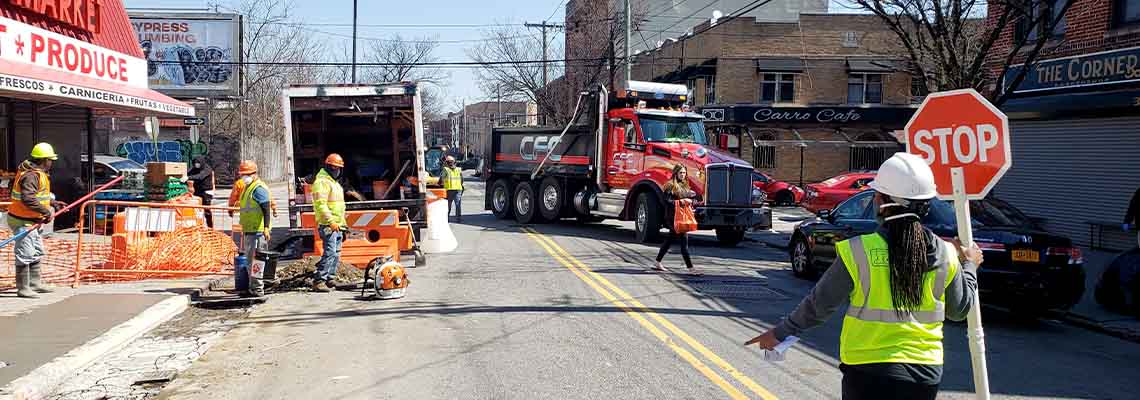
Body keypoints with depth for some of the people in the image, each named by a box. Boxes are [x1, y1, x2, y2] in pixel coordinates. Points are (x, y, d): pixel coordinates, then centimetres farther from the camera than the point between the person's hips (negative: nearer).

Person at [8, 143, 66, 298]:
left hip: (31, 221, 11)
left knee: (36, 253, 19)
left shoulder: (38, 173, 13)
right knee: (25, 254, -7)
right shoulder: (31, 175, -21)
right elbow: (28, 199, -32)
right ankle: (23, 288, -1)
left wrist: (54, 203, 21)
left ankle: (35, 284, 28)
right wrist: (47, 211, -30)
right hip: (23, 221, -11)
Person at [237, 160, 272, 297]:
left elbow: (266, 209, -20)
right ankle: (253, 287, 22)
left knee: (255, 260, -10)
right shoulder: (247, 187, 19)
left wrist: (266, 227, -26)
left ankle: (258, 288, -6)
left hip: (257, 230, -11)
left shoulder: (259, 189, -14)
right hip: (249, 230, 11)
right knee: (250, 259, 15)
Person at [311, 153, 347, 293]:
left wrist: (343, 224, 26)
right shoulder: (322, 182, -11)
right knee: (329, 253, -15)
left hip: (337, 226, 10)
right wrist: (331, 221, -25)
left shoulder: (334, 182, 22)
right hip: (328, 226, -10)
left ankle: (329, 279, 17)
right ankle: (318, 281, -15)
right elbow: (321, 205, -21)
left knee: (336, 255, 11)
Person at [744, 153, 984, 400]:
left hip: (870, 371, -3)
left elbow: (819, 303, -7)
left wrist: (780, 333, 7)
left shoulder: (858, 252, -15)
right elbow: (960, 310, 11)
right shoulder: (946, 255, -4)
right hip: (927, 372, 4)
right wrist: (969, 266, 28)